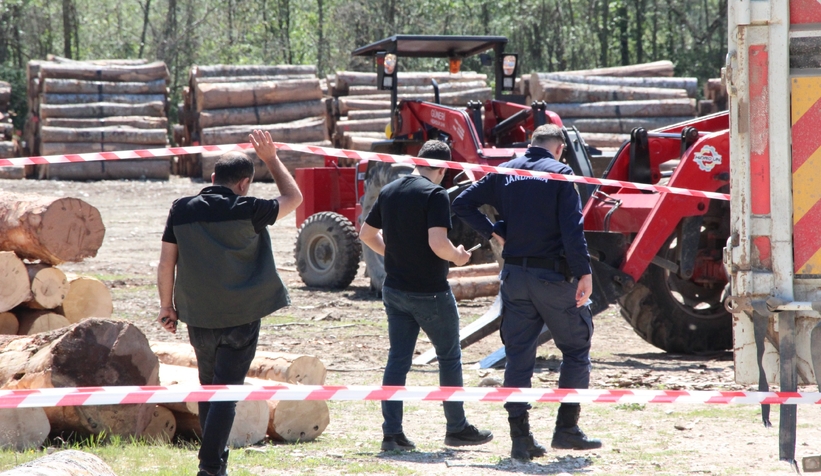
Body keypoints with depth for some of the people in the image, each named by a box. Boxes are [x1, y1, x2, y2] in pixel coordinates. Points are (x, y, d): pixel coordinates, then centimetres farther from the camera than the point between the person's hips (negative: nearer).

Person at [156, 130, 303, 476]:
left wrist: (166, 305, 15)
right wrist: (271, 158, 16)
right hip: (241, 317, -4)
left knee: (209, 388, 20)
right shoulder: (246, 211, -9)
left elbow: (166, 262, 3)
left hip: (199, 317, 4)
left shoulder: (182, 210, 0)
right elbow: (293, 198, 6)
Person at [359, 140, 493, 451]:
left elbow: (366, 234, 16)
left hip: (395, 289, 6)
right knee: (449, 357, 10)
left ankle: (392, 434, 2)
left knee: (397, 360, 7)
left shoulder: (389, 192, 6)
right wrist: (458, 256, -7)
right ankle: (457, 428, 17)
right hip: (430, 291, -6)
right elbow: (437, 242, -26)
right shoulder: (435, 195, -16)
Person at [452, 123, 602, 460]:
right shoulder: (559, 173, -6)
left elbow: (462, 203, 8)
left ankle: (520, 439, 2)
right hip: (554, 277, -4)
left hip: (515, 276, 4)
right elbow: (572, 228, -15)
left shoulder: (504, 173, 8)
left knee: (518, 357, 7)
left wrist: (492, 232, 10)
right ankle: (566, 429, 6)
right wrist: (584, 272, -15)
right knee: (576, 348, 11)